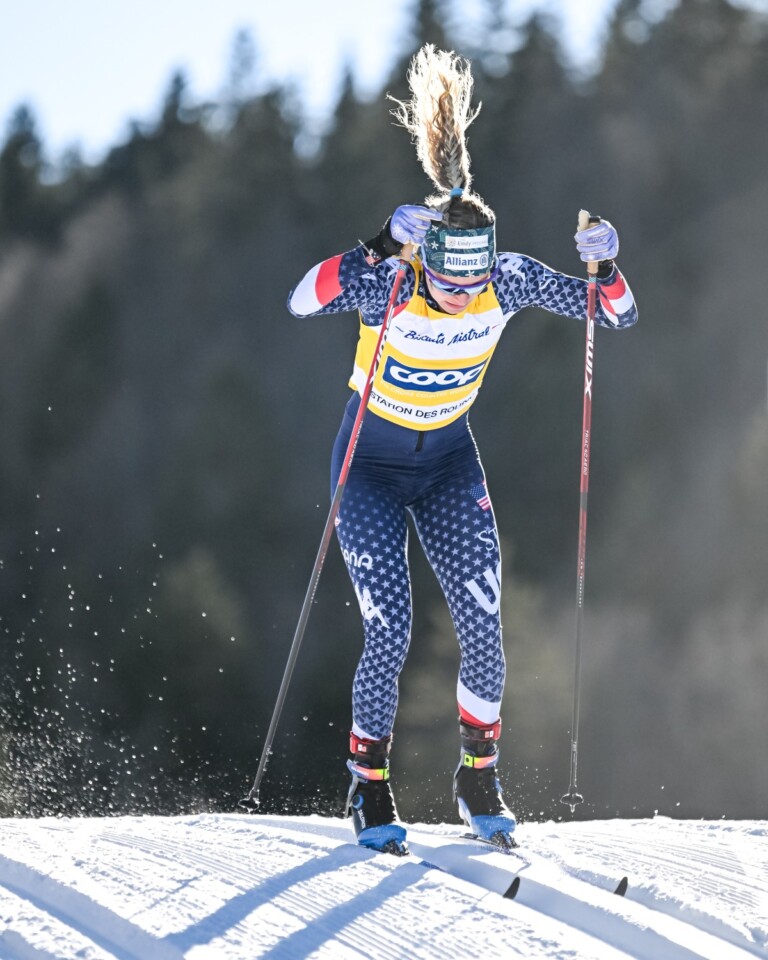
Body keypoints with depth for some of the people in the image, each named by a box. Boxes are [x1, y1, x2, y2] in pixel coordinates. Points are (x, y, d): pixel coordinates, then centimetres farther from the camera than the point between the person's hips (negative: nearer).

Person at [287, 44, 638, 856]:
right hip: (372, 463, -3)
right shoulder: (390, 285, -27)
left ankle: (478, 776, 12)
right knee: (390, 634, -12)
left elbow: (616, 317, -11)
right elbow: (303, 301, -45)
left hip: (449, 462, 3)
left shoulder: (508, 282, -18)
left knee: (482, 624, -9)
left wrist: (604, 266, -31)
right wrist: (380, 246, -54)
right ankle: (369, 788, 8)